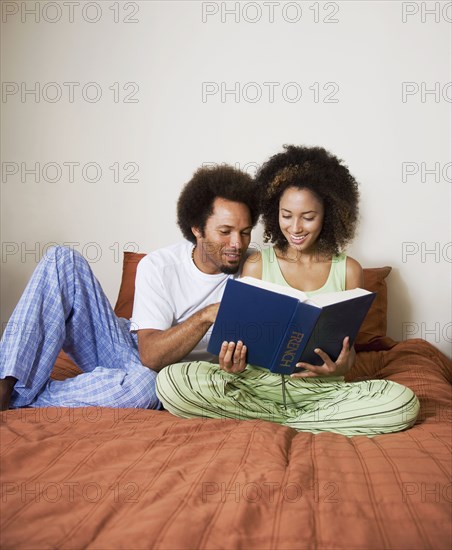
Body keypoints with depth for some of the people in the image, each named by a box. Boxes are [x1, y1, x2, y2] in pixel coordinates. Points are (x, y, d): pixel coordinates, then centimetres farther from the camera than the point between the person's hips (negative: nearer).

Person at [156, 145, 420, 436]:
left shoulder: (348, 270, 6)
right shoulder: (256, 265, 5)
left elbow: (349, 345, 8)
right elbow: (244, 336, 4)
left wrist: (341, 368, -17)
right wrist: (234, 365, -20)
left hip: (322, 389, 1)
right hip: (258, 382, 0)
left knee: (404, 402, -27)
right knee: (170, 380, -25)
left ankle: (276, 422, -15)